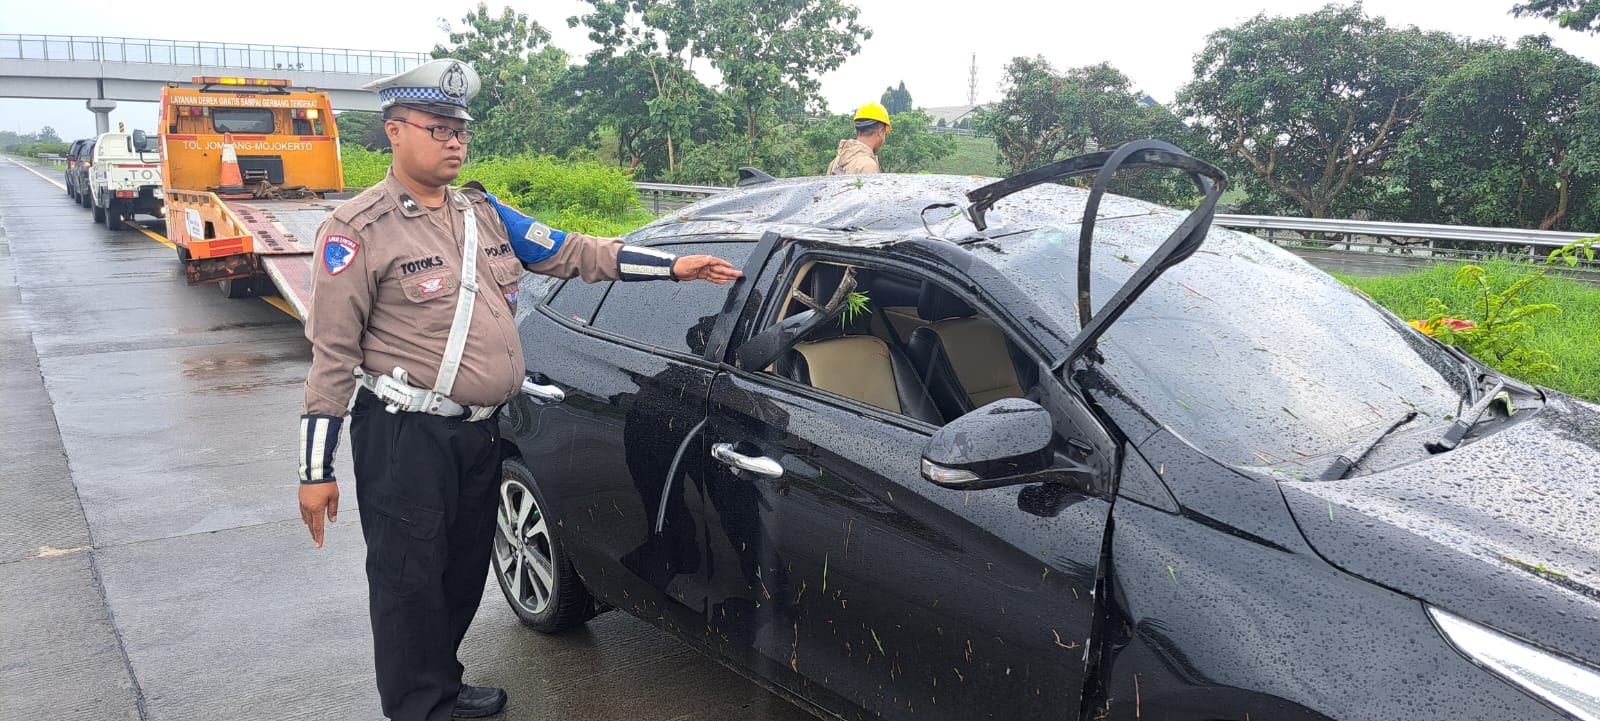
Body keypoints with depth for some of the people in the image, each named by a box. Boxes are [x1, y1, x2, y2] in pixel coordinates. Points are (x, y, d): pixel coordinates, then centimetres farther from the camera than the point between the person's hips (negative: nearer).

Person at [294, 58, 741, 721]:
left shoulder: (483, 213, 11)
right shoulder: (358, 231, -9)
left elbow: (570, 252, 13)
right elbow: (333, 352, -10)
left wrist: (673, 266, 6)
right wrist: (316, 470, -11)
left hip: (479, 429, 7)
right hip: (407, 435, -7)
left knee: (465, 568, 17)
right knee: (410, 579, 2)